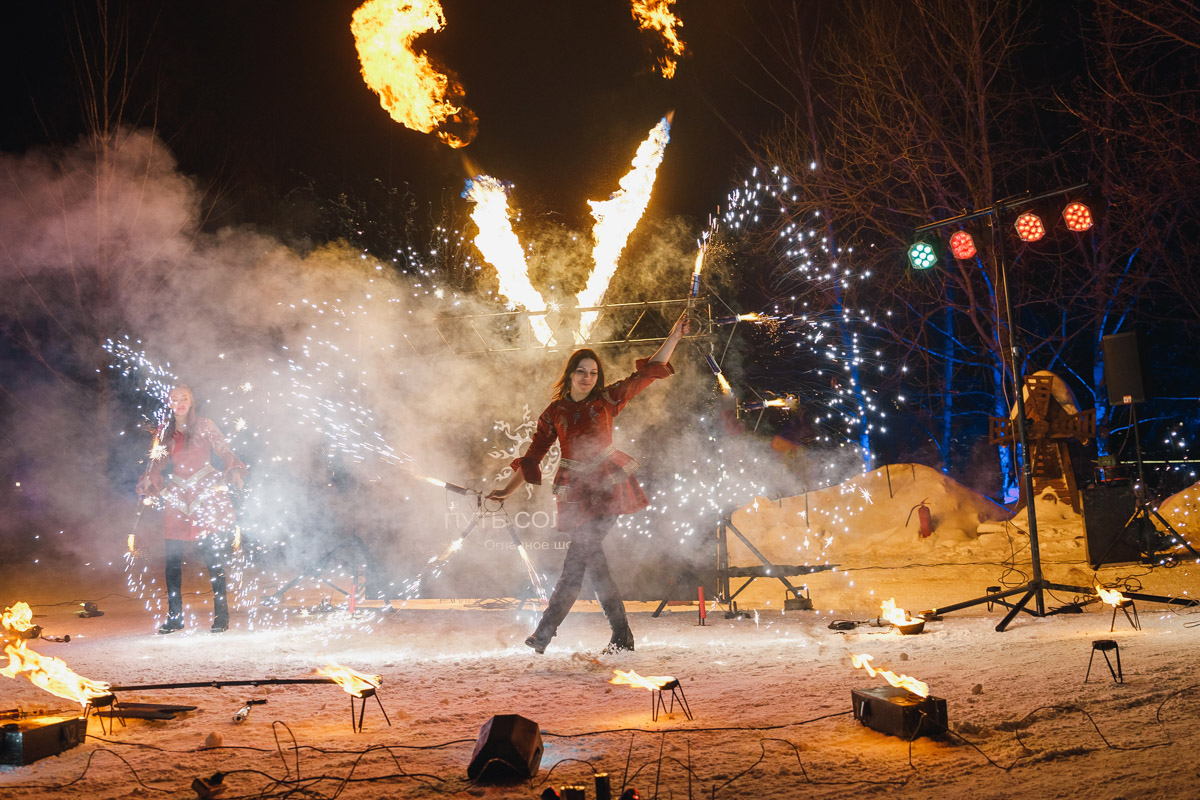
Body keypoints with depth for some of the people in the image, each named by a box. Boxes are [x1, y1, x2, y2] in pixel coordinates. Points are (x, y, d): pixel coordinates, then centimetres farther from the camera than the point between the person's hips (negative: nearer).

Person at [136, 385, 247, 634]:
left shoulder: (205, 426, 3)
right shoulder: (165, 432, 13)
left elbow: (225, 454, 1)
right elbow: (156, 465, 22)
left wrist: (235, 473, -16)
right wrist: (145, 487, 8)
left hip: (206, 497, -3)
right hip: (176, 499, 3)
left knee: (213, 557, -6)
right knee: (172, 560, -1)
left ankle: (221, 615, 1)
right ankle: (174, 616, 10)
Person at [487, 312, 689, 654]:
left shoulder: (608, 399, 5)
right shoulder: (553, 414, 7)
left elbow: (648, 373, 8)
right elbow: (532, 457, 9)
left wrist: (673, 337, 3)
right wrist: (508, 490, 2)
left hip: (607, 485, -2)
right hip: (576, 490, 2)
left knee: (578, 556, -14)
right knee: (590, 557, -5)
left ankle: (545, 631, -12)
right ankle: (621, 634, 4)